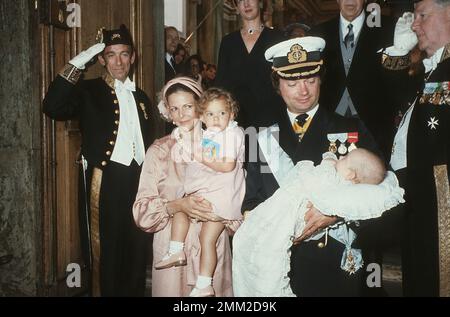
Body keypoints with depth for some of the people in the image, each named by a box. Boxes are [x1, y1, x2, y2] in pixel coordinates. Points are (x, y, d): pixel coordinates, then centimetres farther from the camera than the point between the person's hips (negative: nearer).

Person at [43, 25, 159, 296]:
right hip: (105, 180, -4)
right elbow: (53, 108, -17)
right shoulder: (89, 91, 2)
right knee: (106, 252, 2)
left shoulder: (141, 97, 17)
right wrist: (77, 64, -16)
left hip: (138, 179, 5)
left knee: (137, 252, 11)